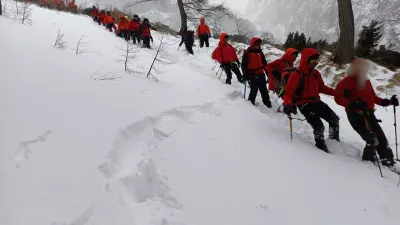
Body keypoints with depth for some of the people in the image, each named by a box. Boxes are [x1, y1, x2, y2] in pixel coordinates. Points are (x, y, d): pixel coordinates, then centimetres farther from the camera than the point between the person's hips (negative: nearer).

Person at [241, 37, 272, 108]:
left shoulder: (260, 52, 15)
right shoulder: (247, 53, -2)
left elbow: (264, 63, 21)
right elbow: (244, 65, -6)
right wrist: (246, 76, -12)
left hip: (261, 74, 6)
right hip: (252, 75, -6)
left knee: (264, 90, 9)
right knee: (254, 90, -7)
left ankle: (268, 104, 15)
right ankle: (251, 103, 8)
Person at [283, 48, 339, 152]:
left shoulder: (315, 73, 6)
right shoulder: (296, 75, -17)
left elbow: (321, 87, 18)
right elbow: (288, 92, -22)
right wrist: (288, 104, -40)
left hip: (316, 102, 8)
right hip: (304, 104, -8)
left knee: (334, 119, 13)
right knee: (319, 126, -17)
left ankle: (335, 141, 33)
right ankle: (321, 146, 6)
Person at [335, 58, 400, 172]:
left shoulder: (366, 81, 11)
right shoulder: (345, 82, -12)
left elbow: (373, 97, 18)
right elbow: (338, 98, -21)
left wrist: (388, 102, 5)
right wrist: (352, 104, -35)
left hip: (369, 114, 7)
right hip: (355, 116, -7)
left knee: (381, 138, 8)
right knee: (372, 140, -12)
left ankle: (388, 161, 21)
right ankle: (368, 160, 10)